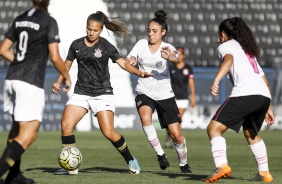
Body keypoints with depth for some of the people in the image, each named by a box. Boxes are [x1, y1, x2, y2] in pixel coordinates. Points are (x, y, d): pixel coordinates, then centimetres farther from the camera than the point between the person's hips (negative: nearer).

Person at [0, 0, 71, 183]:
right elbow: (55, 57, -11)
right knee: (28, 135, -7)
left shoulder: (20, 19, 11)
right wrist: (67, 77, 4)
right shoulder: (49, 21, -8)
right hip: (31, 83, -8)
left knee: (18, 127, 23)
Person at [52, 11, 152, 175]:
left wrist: (139, 73, -22)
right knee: (66, 125, -14)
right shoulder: (77, 45, 4)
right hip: (81, 93, 3)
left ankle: (130, 160, 11)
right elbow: (67, 64, 16)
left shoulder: (106, 46, -4)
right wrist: (58, 82, 5)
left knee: (109, 132, -13)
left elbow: (123, 63, -7)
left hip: (102, 94, -3)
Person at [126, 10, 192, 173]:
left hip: (165, 94, -1)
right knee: (145, 118, -31)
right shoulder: (141, 44, 0)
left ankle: (184, 164, 23)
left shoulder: (167, 48, -9)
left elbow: (176, 59, -31)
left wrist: (169, 57, -56)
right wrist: (129, 62, -32)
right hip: (144, 92, 1)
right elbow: (130, 60, -6)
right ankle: (161, 154, -15)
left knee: (176, 134, -3)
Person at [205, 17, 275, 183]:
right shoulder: (250, 51, 35)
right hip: (265, 96, 8)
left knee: (214, 128, -6)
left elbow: (229, 59, -12)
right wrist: (268, 108, 35)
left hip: (245, 94, -8)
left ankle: (222, 166, -26)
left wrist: (216, 80, -27)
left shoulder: (226, 45, 13)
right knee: (251, 133, 30)